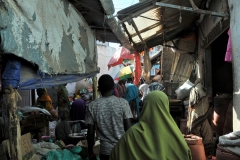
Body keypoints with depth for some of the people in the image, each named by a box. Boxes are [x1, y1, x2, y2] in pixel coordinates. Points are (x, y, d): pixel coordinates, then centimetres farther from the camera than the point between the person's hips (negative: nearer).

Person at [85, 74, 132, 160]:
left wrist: (90, 153, 7)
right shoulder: (123, 103, -10)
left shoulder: (92, 106, -8)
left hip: (105, 150, 1)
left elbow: (91, 133, -4)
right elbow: (128, 129, -9)